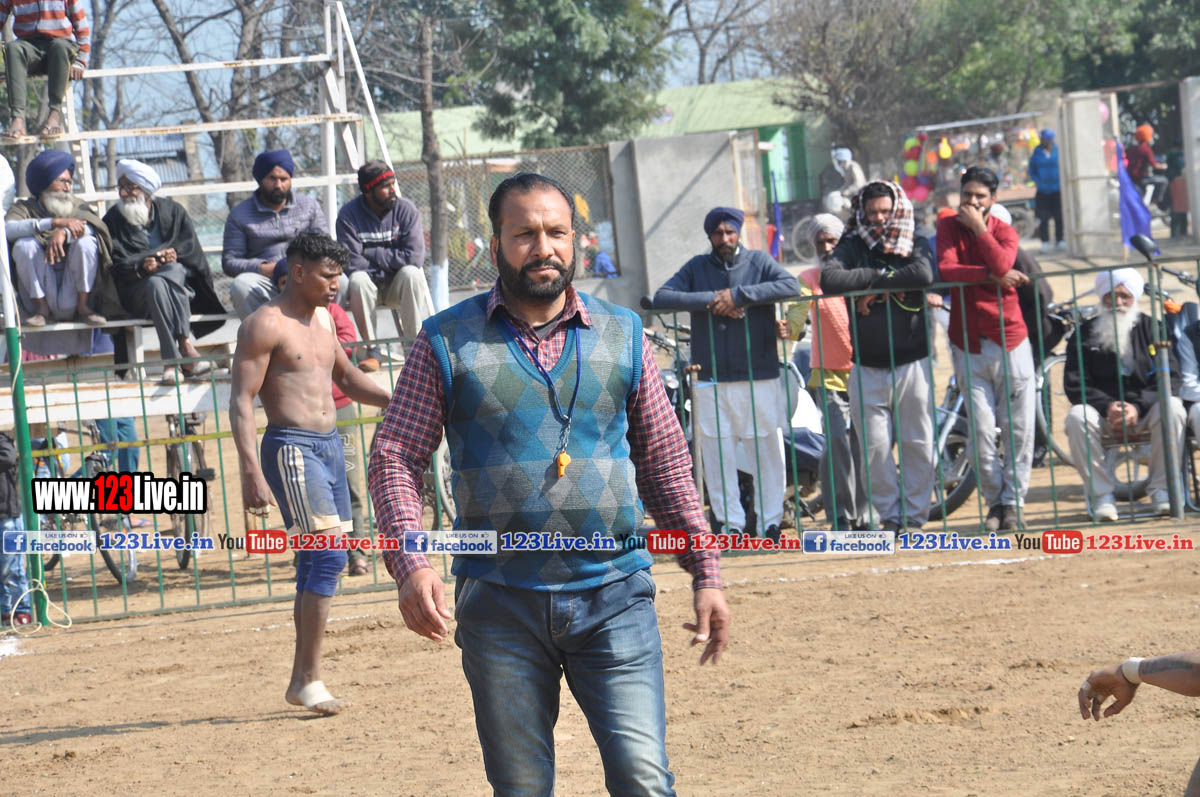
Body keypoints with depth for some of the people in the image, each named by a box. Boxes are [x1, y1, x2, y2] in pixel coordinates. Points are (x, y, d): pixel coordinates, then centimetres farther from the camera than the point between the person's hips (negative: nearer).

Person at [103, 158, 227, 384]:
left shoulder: (171, 210, 13)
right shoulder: (113, 220, 10)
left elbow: (190, 246, 1)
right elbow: (116, 263, -2)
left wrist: (173, 254, -20)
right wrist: (141, 266, -21)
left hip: (181, 279, 1)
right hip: (138, 288, -1)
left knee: (173, 270, -35)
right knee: (156, 284, -36)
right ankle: (185, 347, -51)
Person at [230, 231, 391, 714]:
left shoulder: (322, 318, 16)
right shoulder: (266, 325, -9)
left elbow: (344, 376, 31)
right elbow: (241, 401, -13)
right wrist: (251, 474, -21)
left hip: (329, 446, 8)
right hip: (292, 448, -8)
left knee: (318, 561, 8)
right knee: (329, 554, -17)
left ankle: (302, 681, 14)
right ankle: (308, 680, -13)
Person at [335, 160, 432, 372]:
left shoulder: (406, 209, -7)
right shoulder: (348, 215, -10)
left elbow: (414, 257, -17)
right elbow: (352, 265, -17)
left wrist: (370, 253, -14)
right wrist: (390, 261, -13)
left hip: (398, 285, 1)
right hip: (369, 285, -1)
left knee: (411, 273, -31)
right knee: (358, 280, -34)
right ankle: (372, 352, -27)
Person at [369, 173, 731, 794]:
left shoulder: (622, 334, 9)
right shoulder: (447, 342, 3)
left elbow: (665, 461, 15)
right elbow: (393, 461, 1)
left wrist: (705, 574, 10)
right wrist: (410, 565, -15)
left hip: (614, 600, 0)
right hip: (499, 603, 0)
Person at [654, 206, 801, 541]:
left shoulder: (759, 261, 7)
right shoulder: (697, 267, 11)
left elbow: (791, 285, -11)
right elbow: (661, 297, -1)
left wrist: (739, 295, -16)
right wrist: (711, 300, -12)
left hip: (760, 378, -1)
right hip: (711, 380, 1)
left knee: (767, 451, -1)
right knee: (717, 454, -1)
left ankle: (769, 523, 7)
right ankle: (731, 524, 6)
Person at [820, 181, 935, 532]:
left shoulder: (916, 246, 6)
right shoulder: (852, 248, 4)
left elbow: (923, 275, -18)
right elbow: (829, 279, -17)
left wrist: (875, 286, -15)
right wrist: (880, 274, -13)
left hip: (912, 364, 0)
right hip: (867, 368, 0)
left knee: (918, 445, 2)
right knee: (875, 449, 0)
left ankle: (915, 516, 12)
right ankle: (890, 516, 12)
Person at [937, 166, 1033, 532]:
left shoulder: (1004, 231, 3)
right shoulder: (949, 227, 4)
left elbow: (1002, 266, -19)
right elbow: (945, 269, -14)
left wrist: (979, 227, -16)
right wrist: (992, 275, -15)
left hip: (1010, 342, 0)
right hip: (969, 346, 0)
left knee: (1018, 430, -3)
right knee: (982, 433, -3)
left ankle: (1012, 502, 7)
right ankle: (994, 502, 10)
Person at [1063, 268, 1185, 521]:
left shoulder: (1149, 328, 5)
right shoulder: (1084, 334, 5)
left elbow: (1170, 378, -4)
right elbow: (1074, 385, -3)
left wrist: (1137, 406, -21)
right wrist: (1107, 406, -22)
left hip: (1144, 411, 0)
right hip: (1104, 414, 0)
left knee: (1172, 407, -31)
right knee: (1077, 417, -32)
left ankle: (1161, 489, -21)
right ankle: (1101, 494, -25)